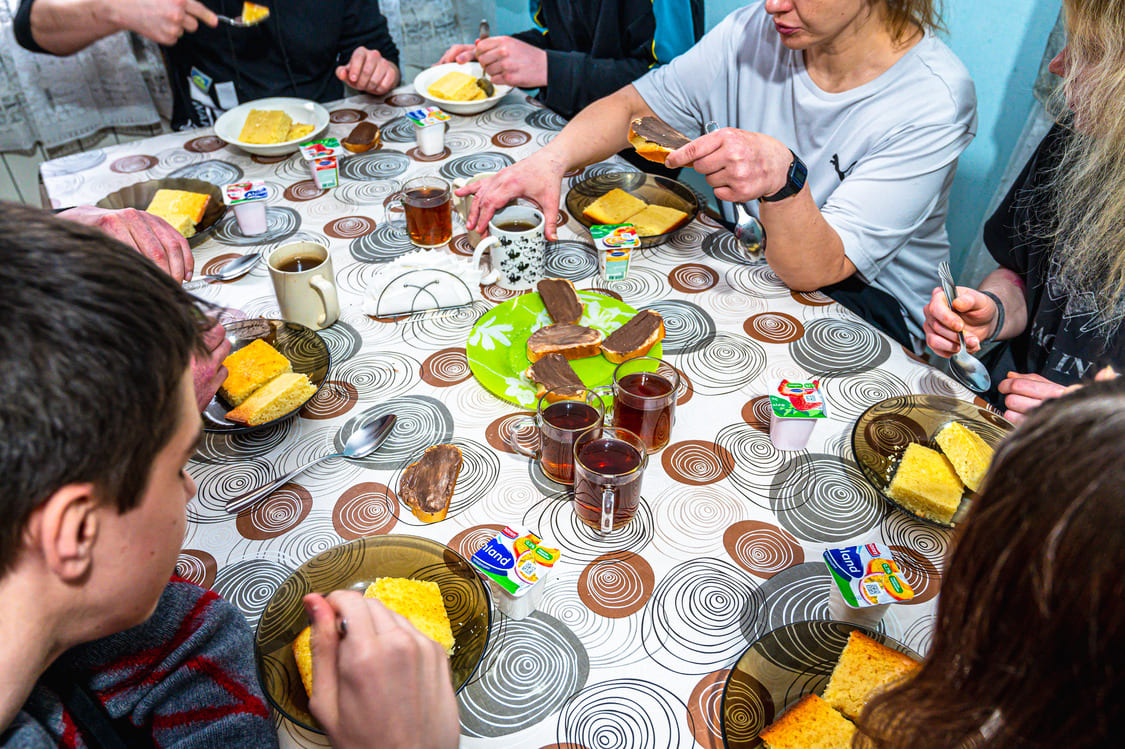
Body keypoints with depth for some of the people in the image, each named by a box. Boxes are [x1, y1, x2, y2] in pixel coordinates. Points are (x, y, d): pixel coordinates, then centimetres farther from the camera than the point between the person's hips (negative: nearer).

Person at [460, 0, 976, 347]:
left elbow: (815, 270, -26)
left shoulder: (933, 100, -22)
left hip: (865, 302, -5)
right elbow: (634, 105, -2)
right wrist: (552, 159, -22)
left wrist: (783, 177, -46)